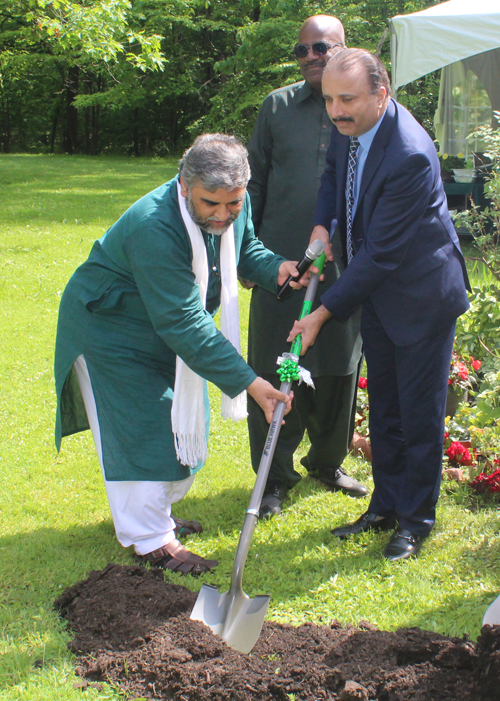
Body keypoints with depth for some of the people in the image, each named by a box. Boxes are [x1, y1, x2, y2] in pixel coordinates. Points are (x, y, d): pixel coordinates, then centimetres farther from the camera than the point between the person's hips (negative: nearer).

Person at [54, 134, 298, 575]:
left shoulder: (236, 206, -14)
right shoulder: (154, 229, -39)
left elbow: (245, 248, 9)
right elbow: (183, 324, -39)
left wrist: (275, 269, -15)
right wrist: (246, 381, -41)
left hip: (170, 328, 8)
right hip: (110, 329, -8)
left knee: (184, 421, 15)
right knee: (143, 429, -7)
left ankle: (154, 514, 34)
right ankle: (150, 540, 7)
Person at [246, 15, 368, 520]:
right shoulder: (278, 106, 5)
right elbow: (255, 181, 10)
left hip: (345, 267, 0)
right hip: (281, 262, 0)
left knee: (338, 370, 11)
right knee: (276, 371, 2)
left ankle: (327, 462, 32)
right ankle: (275, 476, 16)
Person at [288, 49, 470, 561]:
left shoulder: (410, 156, -31)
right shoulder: (348, 127, -6)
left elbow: (381, 253, -28)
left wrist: (324, 313, -24)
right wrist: (322, 224, -1)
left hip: (421, 293, -8)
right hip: (376, 290, 8)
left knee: (419, 412, 3)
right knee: (383, 407, 16)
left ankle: (416, 519, 19)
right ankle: (385, 506, 30)